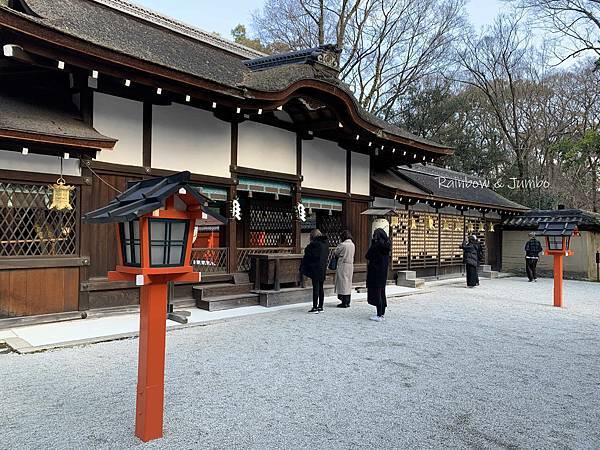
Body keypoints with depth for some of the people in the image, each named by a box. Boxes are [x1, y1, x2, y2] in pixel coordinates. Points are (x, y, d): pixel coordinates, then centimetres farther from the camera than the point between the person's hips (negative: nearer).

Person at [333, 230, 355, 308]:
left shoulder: (343, 244, -14)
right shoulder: (352, 245, 8)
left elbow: (335, 253, -4)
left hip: (343, 264, -7)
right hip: (350, 264, 7)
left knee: (343, 282, -2)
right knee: (348, 283, 12)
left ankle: (344, 302, -1)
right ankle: (348, 302, 17)